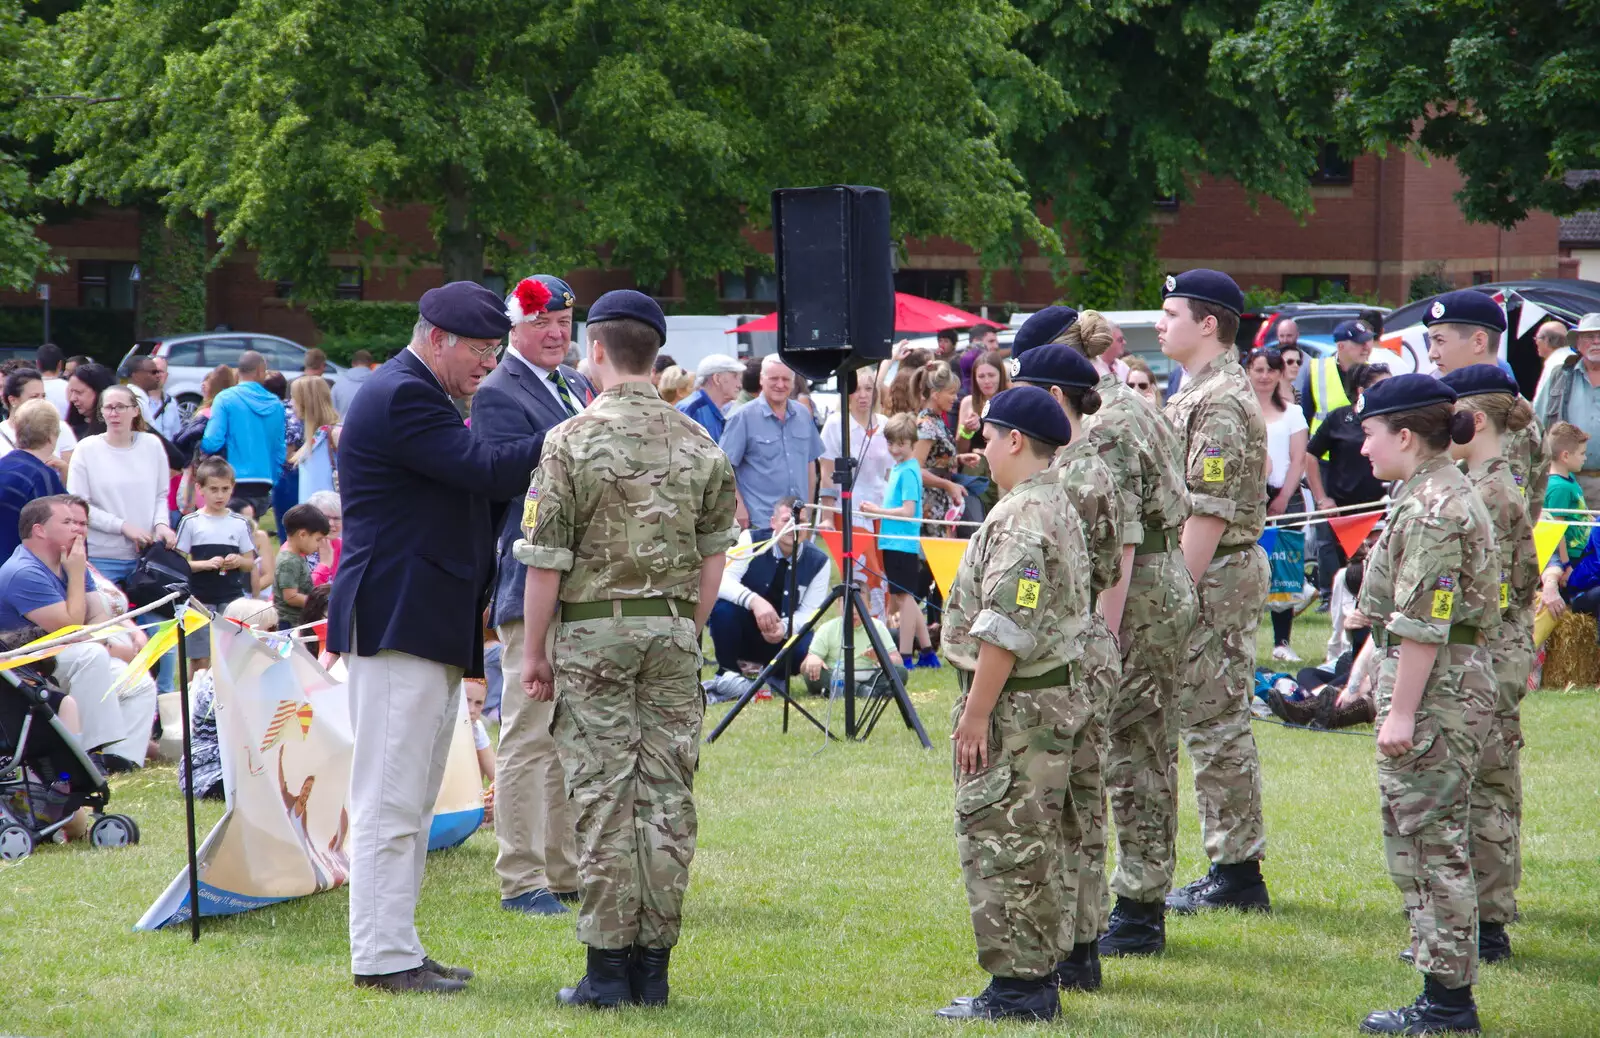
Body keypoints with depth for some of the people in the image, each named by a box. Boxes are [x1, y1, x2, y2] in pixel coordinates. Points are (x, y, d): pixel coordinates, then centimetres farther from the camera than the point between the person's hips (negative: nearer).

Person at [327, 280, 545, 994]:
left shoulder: (417, 396, 21)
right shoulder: (402, 397, -14)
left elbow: (472, 482, 23)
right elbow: (487, 469, -22)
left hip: (431, 626, 11)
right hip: (398, 622, -11)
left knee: (410, 801, 13)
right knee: (391, 800, -8)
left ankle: (393, 948, 18)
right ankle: (383, 957, -6)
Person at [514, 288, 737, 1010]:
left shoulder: (573, 442, -9)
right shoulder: (700, 445, 4)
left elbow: (545, 559, -8)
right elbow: (713, 556, 9)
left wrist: (534, 651, 0)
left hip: (594, 628, -3)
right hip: (674, 627, 3)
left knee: (604, 796, -2)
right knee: (667, 795, 5)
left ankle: (607, 966, -2)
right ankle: (653, 963, 7)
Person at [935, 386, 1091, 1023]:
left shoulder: (1021, 518, -18)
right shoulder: (1060, 508, 16)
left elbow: (1005, 629, -23)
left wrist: (976, 712, -20)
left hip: (1018, 706, -11)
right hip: (1062, 695, 11)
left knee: (1003, 844, -6)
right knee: (1040, 847, 14)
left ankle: (1017, 989, -5)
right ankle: (1038, 981, 20)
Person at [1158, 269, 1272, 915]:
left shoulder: (1221, 403, -17)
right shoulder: (1197, 393, 16)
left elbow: (1209, 513, -21)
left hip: (1216, 580, -11)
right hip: (1210, 577, 11)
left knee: (1216, 726, -7)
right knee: (1214, 723, 13)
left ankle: (1236, 875, -3)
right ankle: (1234, 869, 17)